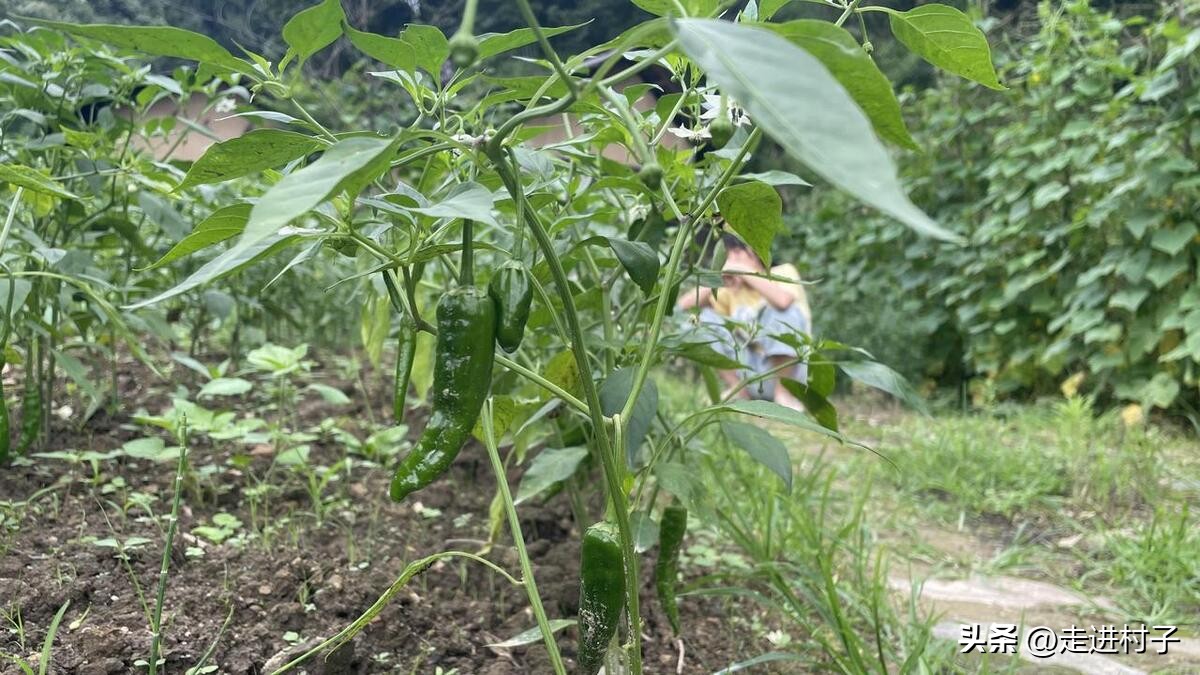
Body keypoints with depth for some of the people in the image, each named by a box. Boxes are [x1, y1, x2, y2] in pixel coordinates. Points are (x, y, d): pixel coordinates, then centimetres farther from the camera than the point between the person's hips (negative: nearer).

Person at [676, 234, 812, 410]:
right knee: (707, 317, -8)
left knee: (786, 309, -28)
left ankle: (783, 392, -19)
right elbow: (684, 305, -2)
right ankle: (739, 392, -8)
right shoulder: (731, 290, 8)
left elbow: (783, 300, -31)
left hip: (788, 369, -4)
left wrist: (745, 271, -23)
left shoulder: (783, 272, -5)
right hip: (750, 375, 4)